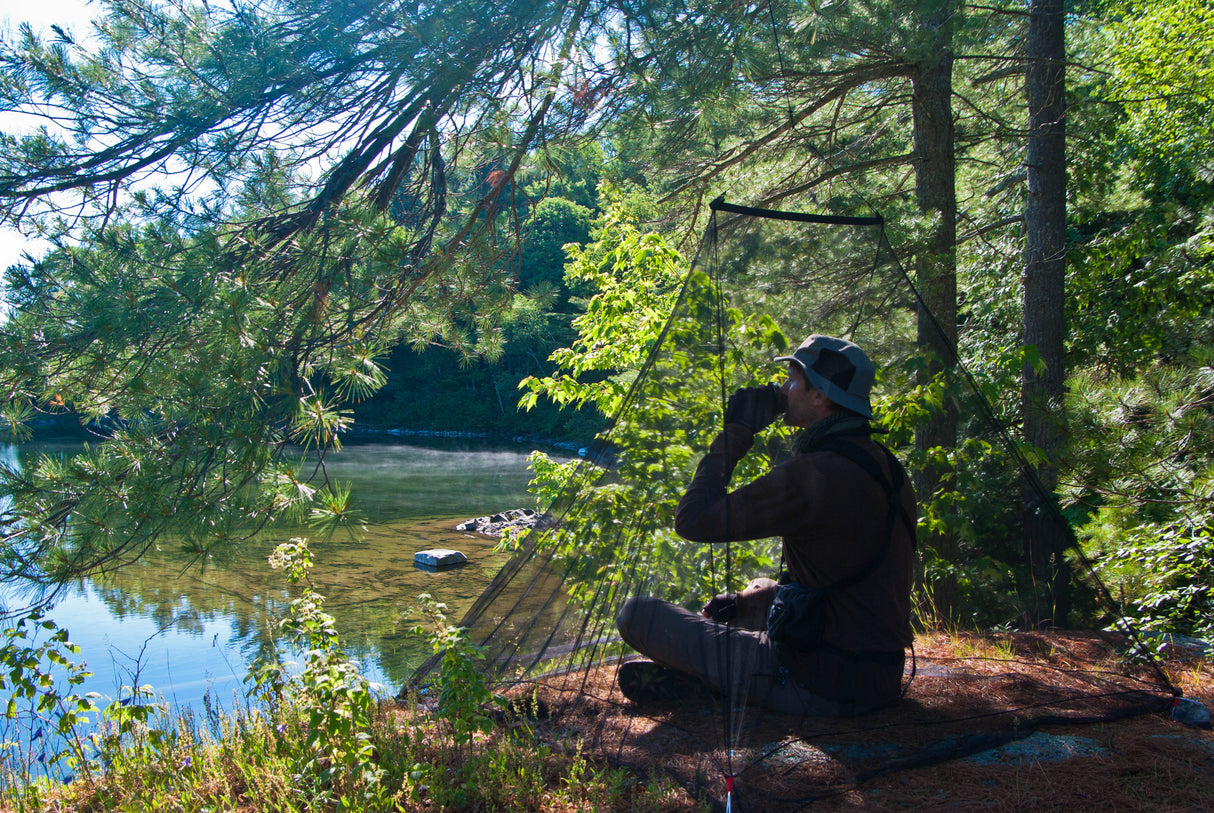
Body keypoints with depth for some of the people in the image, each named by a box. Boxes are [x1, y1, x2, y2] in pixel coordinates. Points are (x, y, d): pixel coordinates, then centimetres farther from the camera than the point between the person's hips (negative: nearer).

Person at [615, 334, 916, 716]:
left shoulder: (816, 473, -23)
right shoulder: (883, 465, 7)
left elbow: (692, 520, -18)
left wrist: (735, 432, -8)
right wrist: (744, 600, 18)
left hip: (823, 685, -9)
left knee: (636, 613, -10)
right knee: (759, 592, 37)